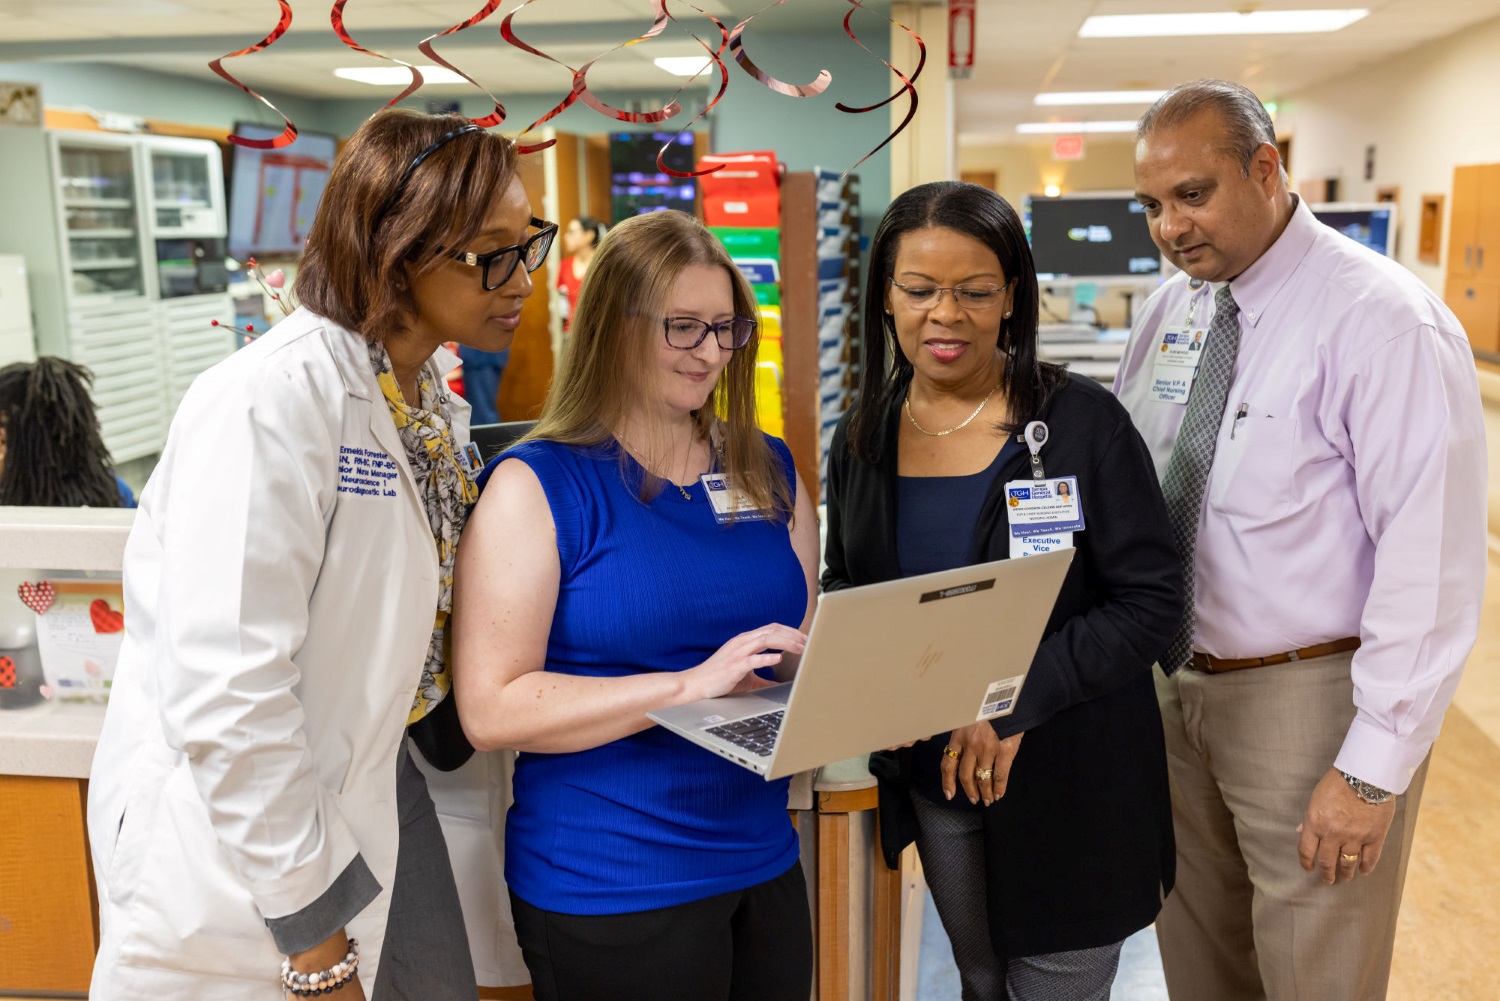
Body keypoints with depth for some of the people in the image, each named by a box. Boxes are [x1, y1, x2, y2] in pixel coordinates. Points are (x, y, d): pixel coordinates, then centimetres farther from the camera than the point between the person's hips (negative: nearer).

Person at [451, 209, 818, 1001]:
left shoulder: (769, 472, 6)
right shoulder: (536, 487, -10)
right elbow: (491, 709, -17)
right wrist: (690, 683, -24)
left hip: (765, 864, 6)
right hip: (609, 889, -5)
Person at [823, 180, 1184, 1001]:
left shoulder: (1082, 423, -13)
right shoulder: (863, 437, 0)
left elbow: (1149, 600, -14)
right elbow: (843, 587, 10)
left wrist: (1018, 701, -25)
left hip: (1066, 783, -4)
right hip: (933, 781, 4)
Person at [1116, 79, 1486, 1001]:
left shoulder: (1383, 324, -18)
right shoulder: (1169, 310, 4)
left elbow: (1433, 562, -20)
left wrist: (1374, 772, -20)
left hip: (1307, 699, -6)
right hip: (1174, 683, 6)